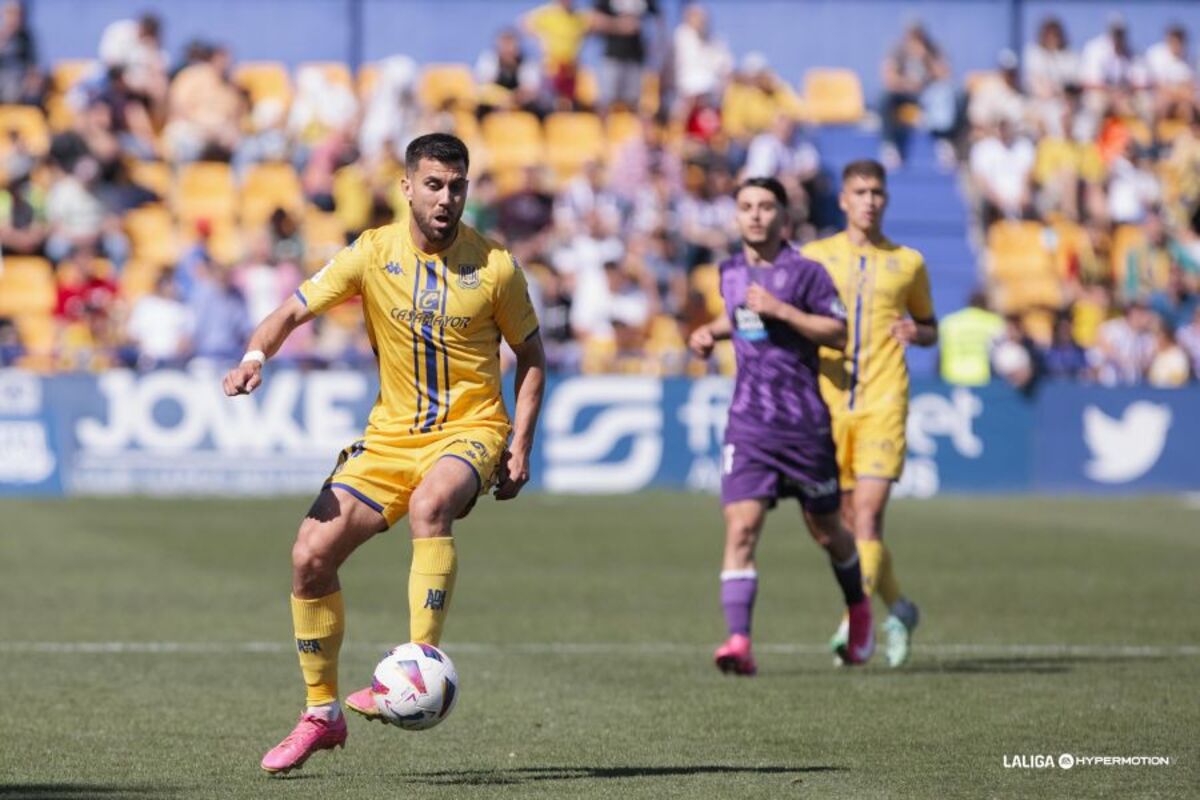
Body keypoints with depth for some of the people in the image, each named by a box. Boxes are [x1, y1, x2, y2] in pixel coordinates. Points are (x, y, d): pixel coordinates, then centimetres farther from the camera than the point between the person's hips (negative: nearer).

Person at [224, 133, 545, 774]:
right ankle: (321, 714, 10)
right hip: (390, 434, 3)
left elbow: (530, 355, 5)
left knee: (429, 503, -38)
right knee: (310, 556, -7)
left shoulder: (493, 267, -6)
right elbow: (294, 311, -7)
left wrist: (520, 445, -4)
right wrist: (257, 355, -29)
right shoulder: (374, 253, -4)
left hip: (470, 431, -3)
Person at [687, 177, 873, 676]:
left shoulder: (805, 272, -6)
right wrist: (712, 332, 12)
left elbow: (839, 333, -10)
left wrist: (780, 310, -18)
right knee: (740, 527, -15)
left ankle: (858, 608, 41)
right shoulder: (730, 273, 10)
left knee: (825, 531, 12)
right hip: (748, 424, 3)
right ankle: (739, 642, -21)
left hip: (804, 423, -3)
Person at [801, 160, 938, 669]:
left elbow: (930, 328, 20)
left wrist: (917, 332, -3)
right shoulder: (815, 256, 9)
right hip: (828, 400, 2)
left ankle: (855, 624, -17)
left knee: (868, 514, -15)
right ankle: (897, 608, 26)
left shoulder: (908, 263, 10)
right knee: (849, 520, 7)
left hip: (883, 402, -2)